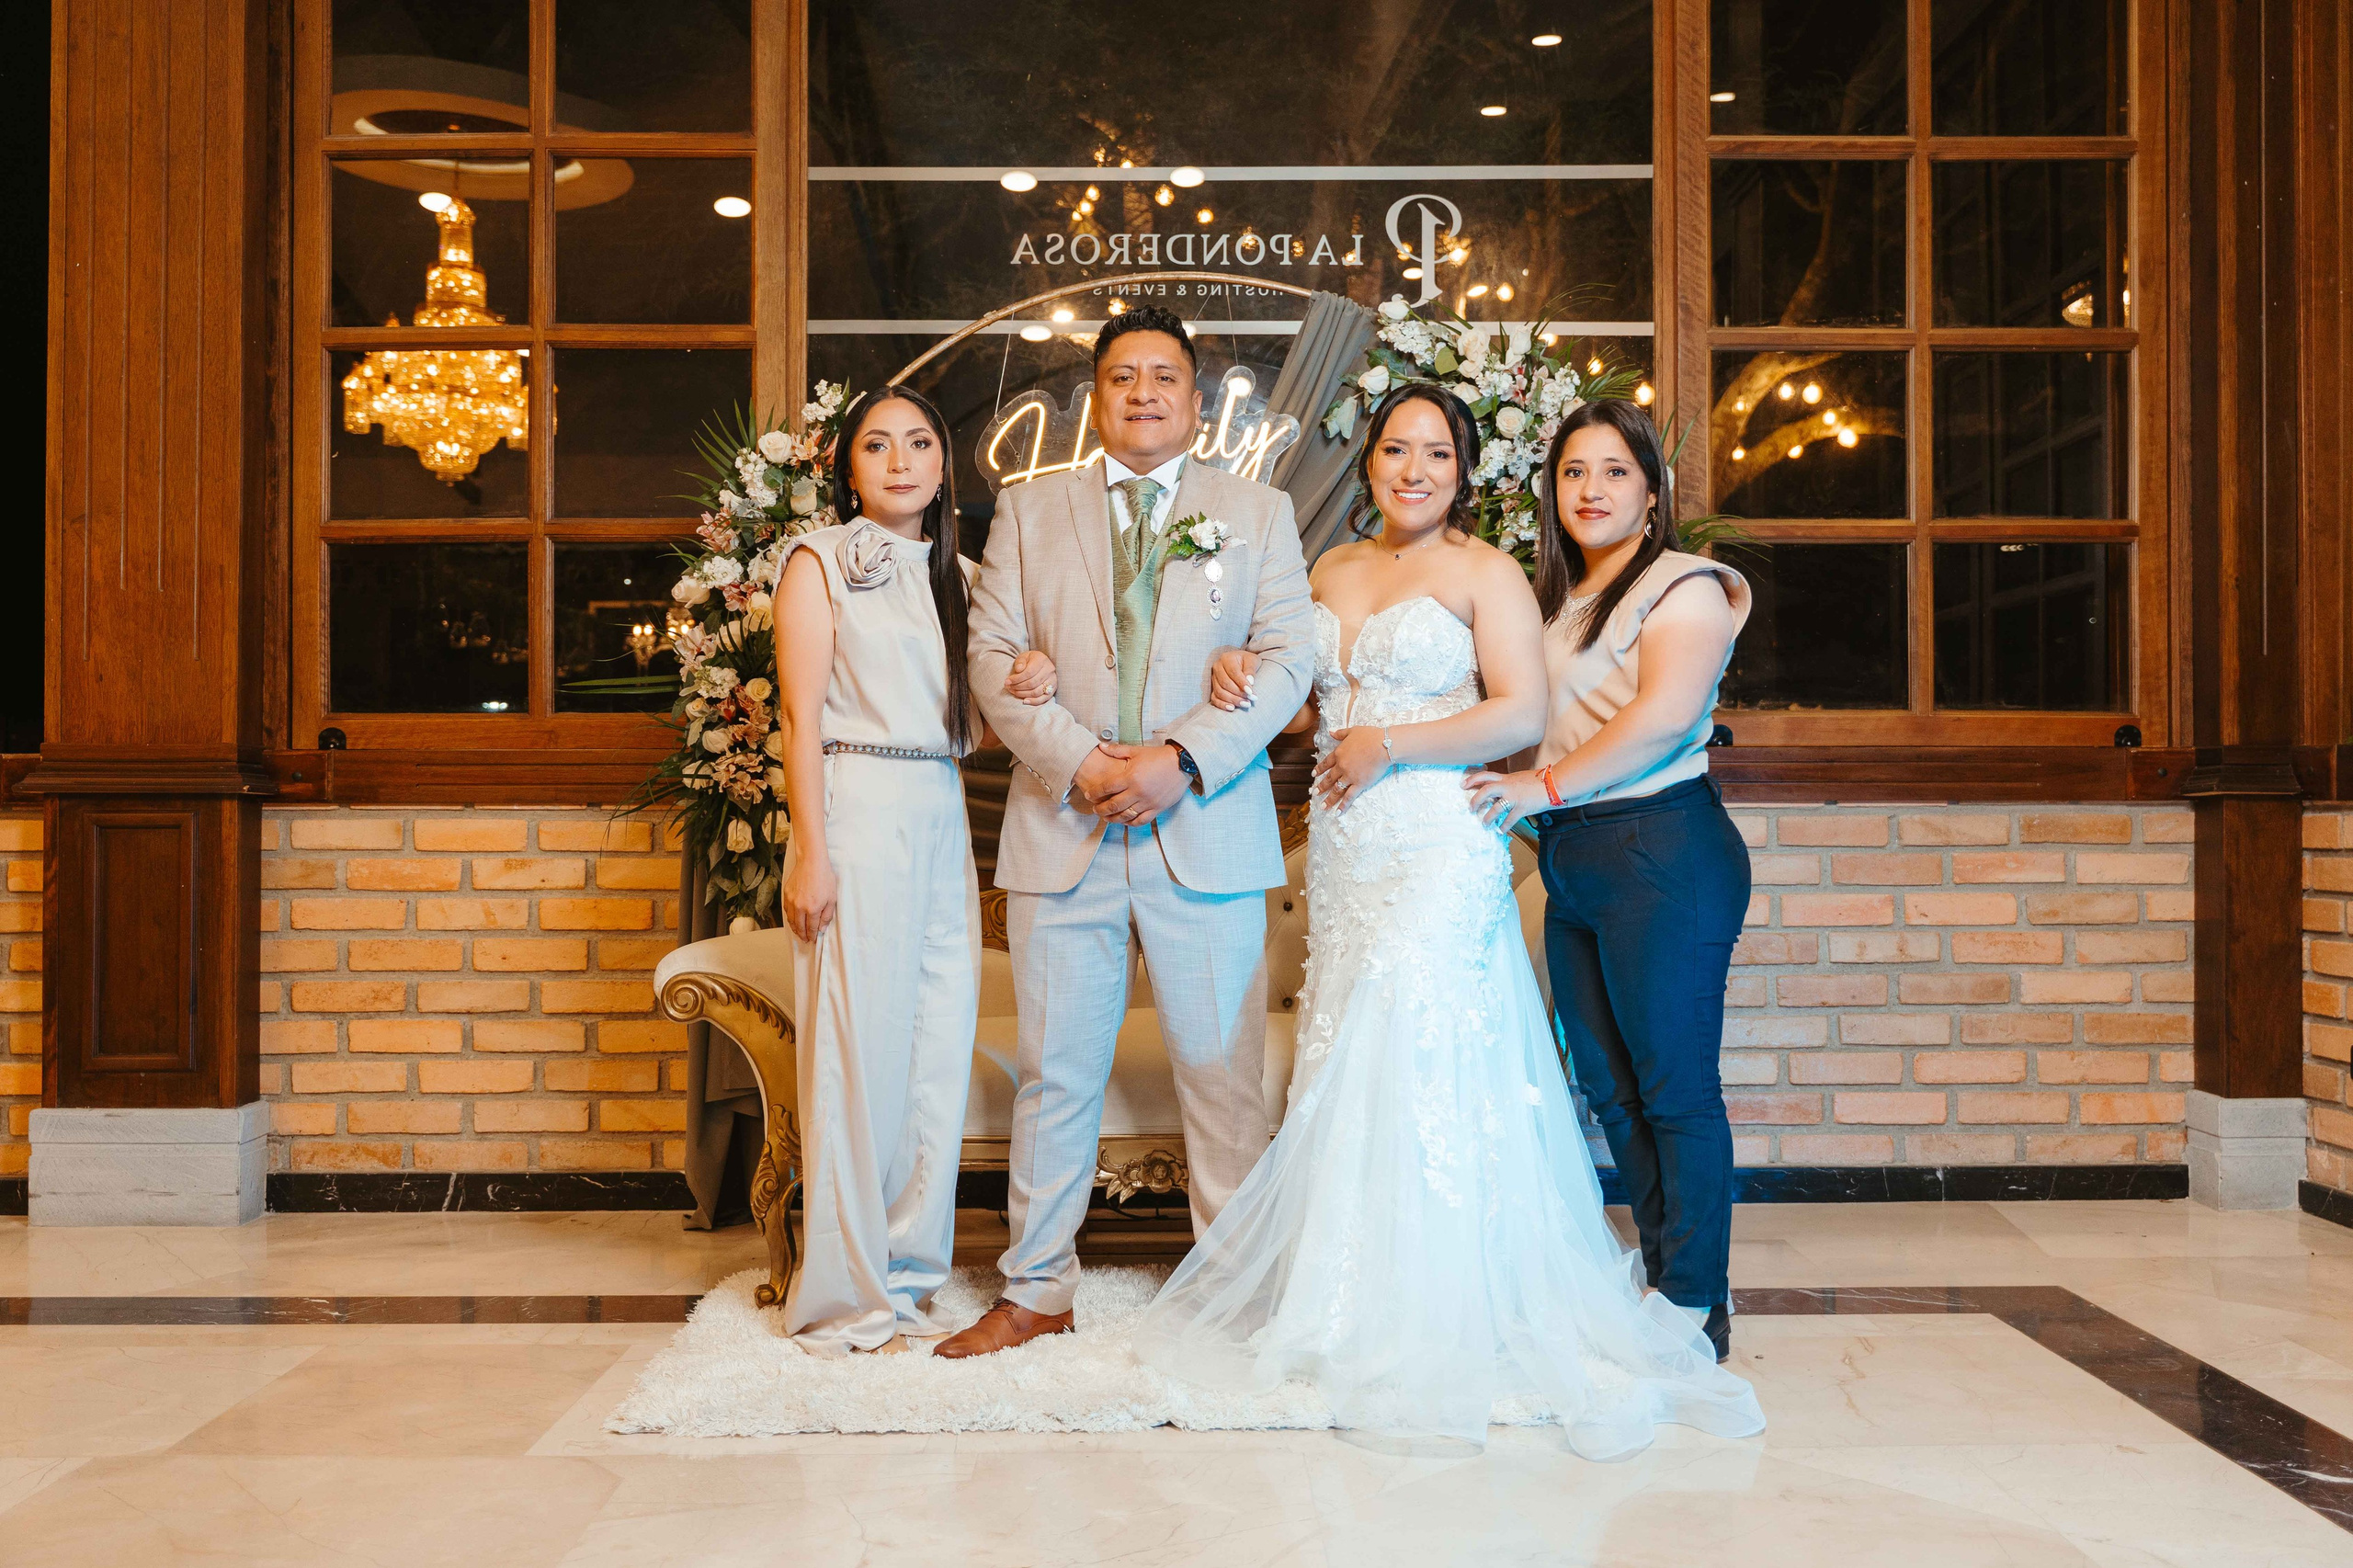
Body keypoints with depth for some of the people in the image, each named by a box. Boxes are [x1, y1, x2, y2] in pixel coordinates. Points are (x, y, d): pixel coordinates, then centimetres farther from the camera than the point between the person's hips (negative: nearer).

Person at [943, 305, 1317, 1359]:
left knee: (1224, 1072, 4)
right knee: (1055, 1073, 6)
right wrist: (1082, 764, -12)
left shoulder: (1260, 513, 11)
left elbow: (1287, 658, 0)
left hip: (1207, 829, 0)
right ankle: (1036, 1291, 19)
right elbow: (994, 656, 3)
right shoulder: (1028, 511, 12)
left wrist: (1181, 758, -14)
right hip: (1061, 831, 1)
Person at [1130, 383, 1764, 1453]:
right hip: (1343, 846, 6)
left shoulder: (1486, 574, -2)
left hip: (1441, 846, -6)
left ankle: (1418, 1315, 2)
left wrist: (1389, 746, -15)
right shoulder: (1333, 573, 16)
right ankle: (1350, 1298, 16)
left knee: (1405, 1055, -11)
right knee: (1346, 1063, 5)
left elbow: (1522, 713, -10)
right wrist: (1246, 678, 3)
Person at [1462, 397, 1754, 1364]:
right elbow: (1530, 716, 24)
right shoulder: (1557, 597, 20)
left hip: (1663, 855, -8)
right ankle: (1660, 1275, 25)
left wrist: (1546, 785, -17)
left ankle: (1695, 1305, 9)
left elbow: (1665, 714, -19)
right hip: (1571, 863, 9)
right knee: (1606, 1084, 12)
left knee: (1675, 1086, -2)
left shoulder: (1683, 586, -6)